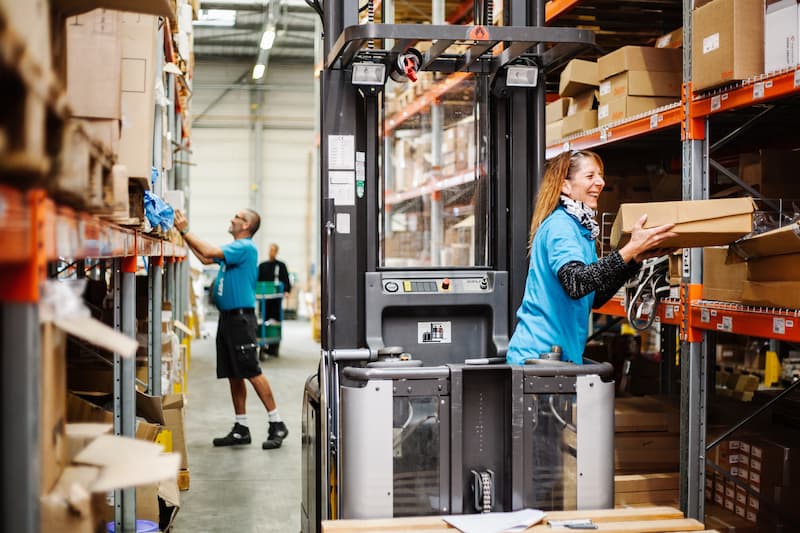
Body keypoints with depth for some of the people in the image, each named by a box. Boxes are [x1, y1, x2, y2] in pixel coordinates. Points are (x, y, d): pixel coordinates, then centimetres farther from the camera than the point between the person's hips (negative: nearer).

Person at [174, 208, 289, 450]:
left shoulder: (246, 247, -13)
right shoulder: (233, 248, 18)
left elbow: (209, 251, -21)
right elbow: (205, 258, 22)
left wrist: (185, 231, -13)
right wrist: (184, 233, 18)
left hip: (241, 316, -10)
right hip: (227, 316, 10)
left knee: (252, 372, -10)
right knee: (233, 375, 10)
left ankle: (277, 424, -4)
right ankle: (241, 429, 15)